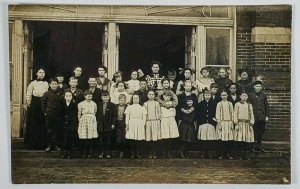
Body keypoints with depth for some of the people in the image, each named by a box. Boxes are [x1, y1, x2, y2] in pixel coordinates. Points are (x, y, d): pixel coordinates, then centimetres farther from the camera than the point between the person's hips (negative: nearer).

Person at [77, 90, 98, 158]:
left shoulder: (94, 104, 10)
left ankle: (90, 153, 7)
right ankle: (83, 153, 4)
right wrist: (80, 121, 3)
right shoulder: (81, 104, 4)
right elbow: (79, 114, 8)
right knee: (83, 138, -5)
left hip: (92, 121, 2)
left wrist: (93, 120, 10)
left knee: (90, 138, -1)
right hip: (83, 120, -2)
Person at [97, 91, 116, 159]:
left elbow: (114, 115, -2)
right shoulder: (99, 105, 6)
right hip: (100, 125, 2)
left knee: (108, 140, 4)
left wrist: (113, 124, -7)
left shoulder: (112, 105, -1)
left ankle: (108, 153, 13)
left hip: (109, 125, -2)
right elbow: (97, 115, 10)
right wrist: (97, 122, 4)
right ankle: (101, 152, 16)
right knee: (101, 140, 7)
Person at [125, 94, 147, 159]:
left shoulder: (142, 108, 11)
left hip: (140, 124, 0)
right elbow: (127, 117, 6)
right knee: (131, 139, -5)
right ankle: (132, 153, 4)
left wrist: (143, 125, -1)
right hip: (131, 124, 0)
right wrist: (127, 125, -2)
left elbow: (144, 118, 8)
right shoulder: (129, 107, 10)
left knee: (139, 139, -4)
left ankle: (138, 153, 4)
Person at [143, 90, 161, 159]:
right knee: (149, 139, -4)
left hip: (156, 121, 0)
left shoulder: (157, 103, 10)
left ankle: (154, 153, -2)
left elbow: (159, 112, 10)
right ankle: (150, 154, 2)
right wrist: (145, 121, 1)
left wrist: (158, 119, 2)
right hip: (148, 122, 0)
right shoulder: (145, 104, 10)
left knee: (155, 138, -7)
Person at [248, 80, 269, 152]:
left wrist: (267, 116, 7)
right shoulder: (250, 95, 1)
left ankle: (259, 145, 18)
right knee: (255, 132, -1)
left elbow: (266, 106, 13)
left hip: (262, 117, 3)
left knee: (262, 130, 5)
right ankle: (255, 146, 7)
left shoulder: (263, 95, 12)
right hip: (254, 117, -3)